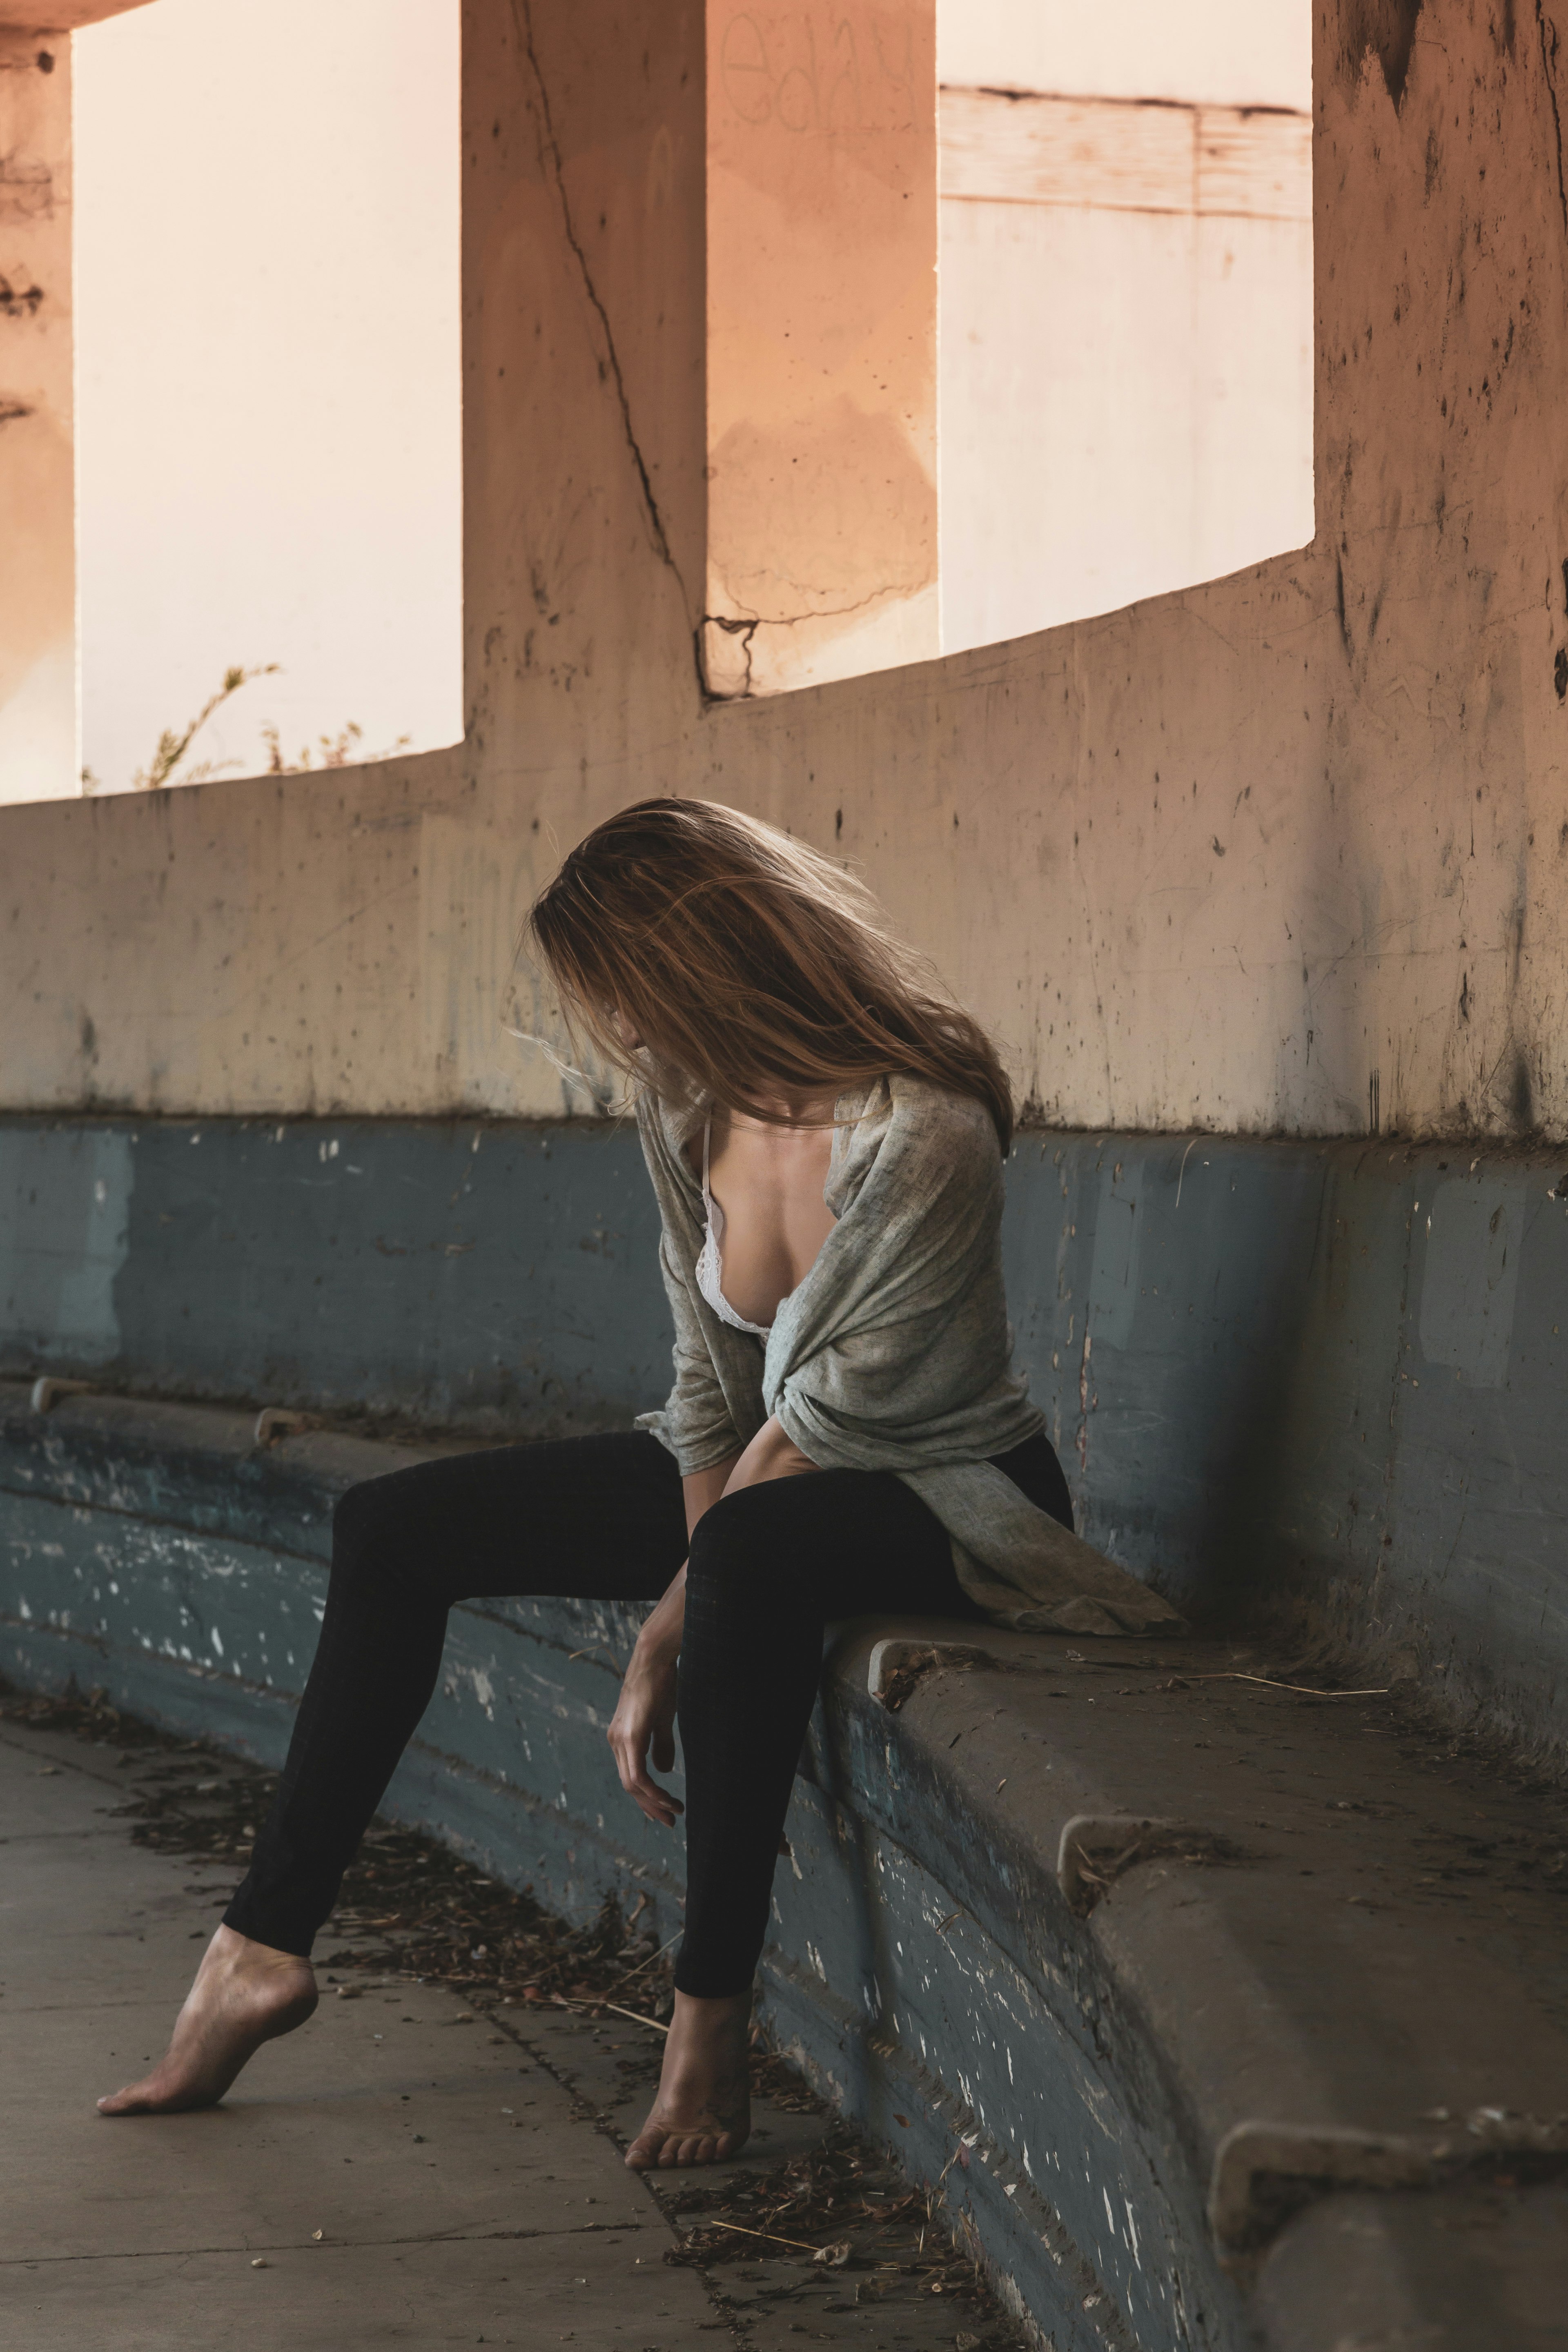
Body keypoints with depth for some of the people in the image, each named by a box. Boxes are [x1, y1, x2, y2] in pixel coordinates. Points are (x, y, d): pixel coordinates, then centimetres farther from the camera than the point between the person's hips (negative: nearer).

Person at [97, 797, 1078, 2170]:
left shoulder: (924, 1138, -29)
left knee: (754, 1553, -42)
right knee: (394, 1531, 1)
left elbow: (821, 1419, -22)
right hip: (774, 1469, 8)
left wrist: (678, 1615, -14)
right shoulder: (683, 1102, -6)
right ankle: (265, 1948, 3)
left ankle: (712, 2017, -30)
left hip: (955, 1490, -8)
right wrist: (670, 1639, -11)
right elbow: (716, 1383, -4)